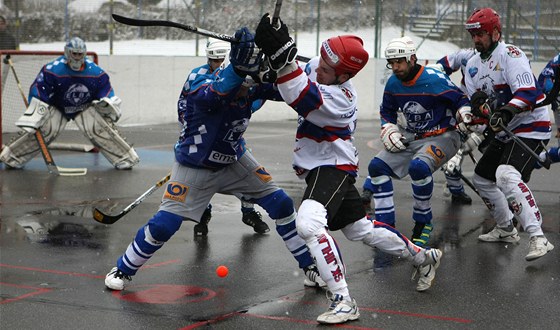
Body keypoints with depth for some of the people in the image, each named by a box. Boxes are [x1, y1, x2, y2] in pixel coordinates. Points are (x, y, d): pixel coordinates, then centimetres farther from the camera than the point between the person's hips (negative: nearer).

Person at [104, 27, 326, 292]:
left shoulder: (251, 86, -14)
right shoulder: (201, 82, -30)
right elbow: (213, 96, -53)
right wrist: (239, 68, -70)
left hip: (234, 161, 5)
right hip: (194, 168, -5)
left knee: (281, 204, 0)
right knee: (163, 225, -13)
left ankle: (310, 267, 15)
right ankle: (123, 269, 12)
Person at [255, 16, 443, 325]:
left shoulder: (338, 99, -30)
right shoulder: (315, 68, -5)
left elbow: (304, 100, -47)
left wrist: (283, 58, -58)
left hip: (333, 167, -10)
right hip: (319, 167, 10)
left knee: (309, 223, -32)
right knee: (360, 228, 22)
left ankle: (343, 300, -28)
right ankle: (424, 256, 43)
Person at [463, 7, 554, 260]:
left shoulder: (510, 55, -16)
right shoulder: (473, 65, 11)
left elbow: (528, 94, -27)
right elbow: (473, 101, 10)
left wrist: (506, 112, -41)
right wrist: (479, 101, -13)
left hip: (531, 127, -10)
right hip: (504, 132, 10)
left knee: (507, 175, -29)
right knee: (482, 178, 15)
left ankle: (538, 238, -31)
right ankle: (506, 230, 33)